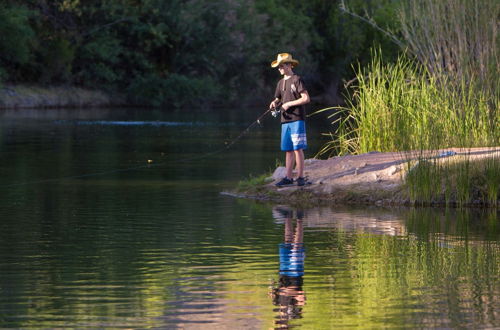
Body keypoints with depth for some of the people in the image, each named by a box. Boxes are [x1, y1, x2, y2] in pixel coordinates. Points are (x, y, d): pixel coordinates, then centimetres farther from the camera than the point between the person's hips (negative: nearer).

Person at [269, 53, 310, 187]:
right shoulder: (281, 83, 16)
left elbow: (306, 98, -10)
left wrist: (289, 104, -12)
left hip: (297, 119, -7)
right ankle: (288, 177, 10)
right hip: (285, 120, 7)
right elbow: (278, 99, 24)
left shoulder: (297, 80, -5)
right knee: (288, 150, 7)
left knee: (298, 148, -7)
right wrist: (275, 103, 1)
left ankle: (300, 177, -4)